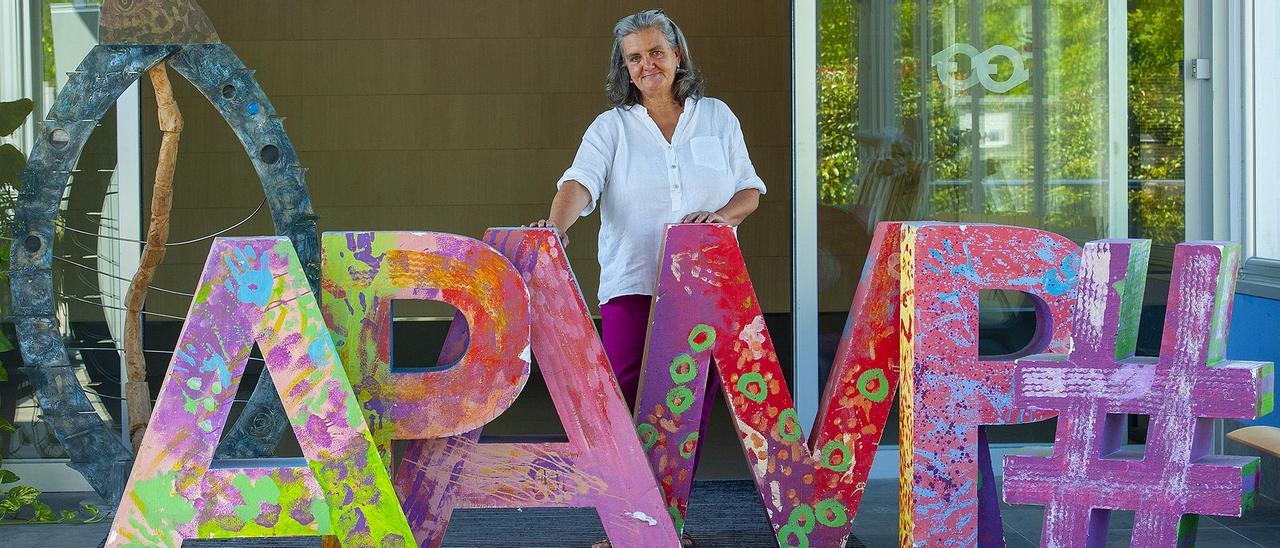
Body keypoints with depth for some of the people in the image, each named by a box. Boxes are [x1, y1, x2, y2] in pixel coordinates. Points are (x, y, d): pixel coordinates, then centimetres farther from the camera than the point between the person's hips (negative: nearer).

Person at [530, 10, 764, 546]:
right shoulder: (611, 126, 6)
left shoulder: (716, 117, 12)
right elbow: (580, 182, -10)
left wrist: (722, 215, -8)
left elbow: (750, 191, 14)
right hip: (633, 283, -1)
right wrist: (557, 225, -31)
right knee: (628, 405, -9)